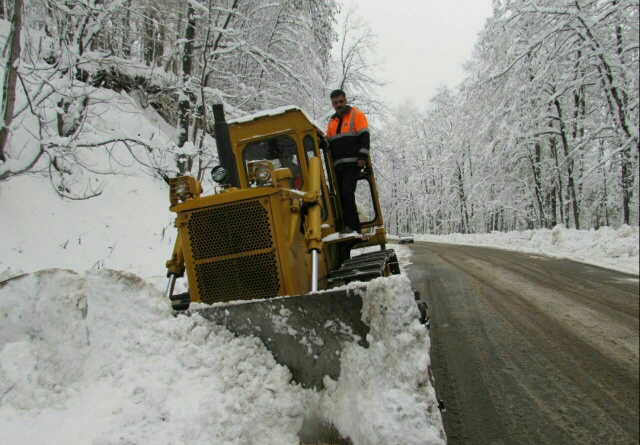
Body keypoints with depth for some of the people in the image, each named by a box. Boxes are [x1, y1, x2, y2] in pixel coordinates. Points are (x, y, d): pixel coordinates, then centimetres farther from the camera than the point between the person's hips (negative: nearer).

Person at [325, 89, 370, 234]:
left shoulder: (356, 115, 4)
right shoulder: (332, 122, 23)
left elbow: (364, 137, -6)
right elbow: (329, 143, 25)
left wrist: (362, 157, -16)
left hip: (353, 163, -7)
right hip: (338, 165, 7)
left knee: (347, 192, -18)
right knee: (342, 195, 3)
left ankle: (350, 225, -18)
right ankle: (355, 227, 9)